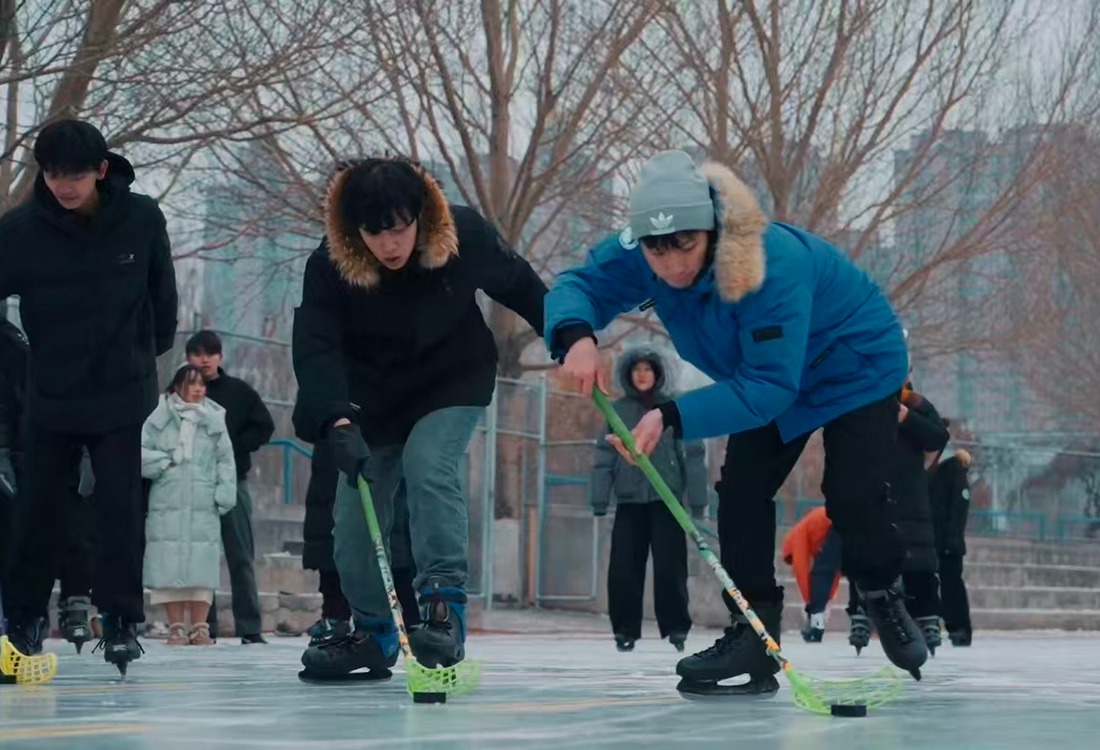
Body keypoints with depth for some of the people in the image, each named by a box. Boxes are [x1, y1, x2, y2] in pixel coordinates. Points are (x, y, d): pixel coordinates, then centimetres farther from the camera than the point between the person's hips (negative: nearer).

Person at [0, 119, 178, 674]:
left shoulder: (142, 219, -10)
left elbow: (162, 293, 5)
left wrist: (152, 351, 14)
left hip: (122, 391, -1)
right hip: (51, 393, 1)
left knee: (120, 504, -6)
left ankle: (120, 619, 0)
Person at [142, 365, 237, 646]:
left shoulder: (214, 420, 12)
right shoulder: (159, 418, 6)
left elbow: (225, 461, 10)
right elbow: (141, 453, 4)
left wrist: (224, 494, 0)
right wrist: (165, 462, -6)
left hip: (204, 507, 1)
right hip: (167, 504, -1)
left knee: (202, 565, -3)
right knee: (169, 565, -4)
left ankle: (199, 627, 3)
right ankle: (176, 627, 3)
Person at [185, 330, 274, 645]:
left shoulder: (238, 391, 5)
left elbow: (264, 426, 6)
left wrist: (235, 447, -5)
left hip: (233, 482, 0)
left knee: (241, 557, -2)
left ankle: (249, 628, -2)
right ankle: (205, 627, 8)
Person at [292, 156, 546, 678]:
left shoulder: (464, 236, -23)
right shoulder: (329, 268, -25)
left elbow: (518, 284, -4)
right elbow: (317, 351, -33)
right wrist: (338, 423, -48)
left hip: (453, 385, -2)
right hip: (374, 397, 2)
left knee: (428, 468, -29)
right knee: (355, 519, 3)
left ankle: (445, 608, -29)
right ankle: (373, 635, 22)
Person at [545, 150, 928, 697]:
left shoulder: (774, 264, -43)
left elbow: (769, 386, -42)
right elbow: (579, 285, -19)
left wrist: (673, 417, -50)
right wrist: (577, 336, -44)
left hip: (857, 366, -6)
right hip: (772, 373, 6)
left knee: (853, 498, -14)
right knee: (740, 491, -7)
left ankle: (884, 596, 16)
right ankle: (753, 634, -2)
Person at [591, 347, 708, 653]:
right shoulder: (618, 411, 6)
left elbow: (693, 455, 0)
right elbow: (604, 457, 6)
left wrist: (697, 501, -4)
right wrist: (599, 500, -1)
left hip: (667, 499, -2)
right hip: (629, 501, 2)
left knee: (670, 567, -3)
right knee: (623, 569, 0)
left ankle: (676, 628, 7)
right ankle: (625, 630, 9)